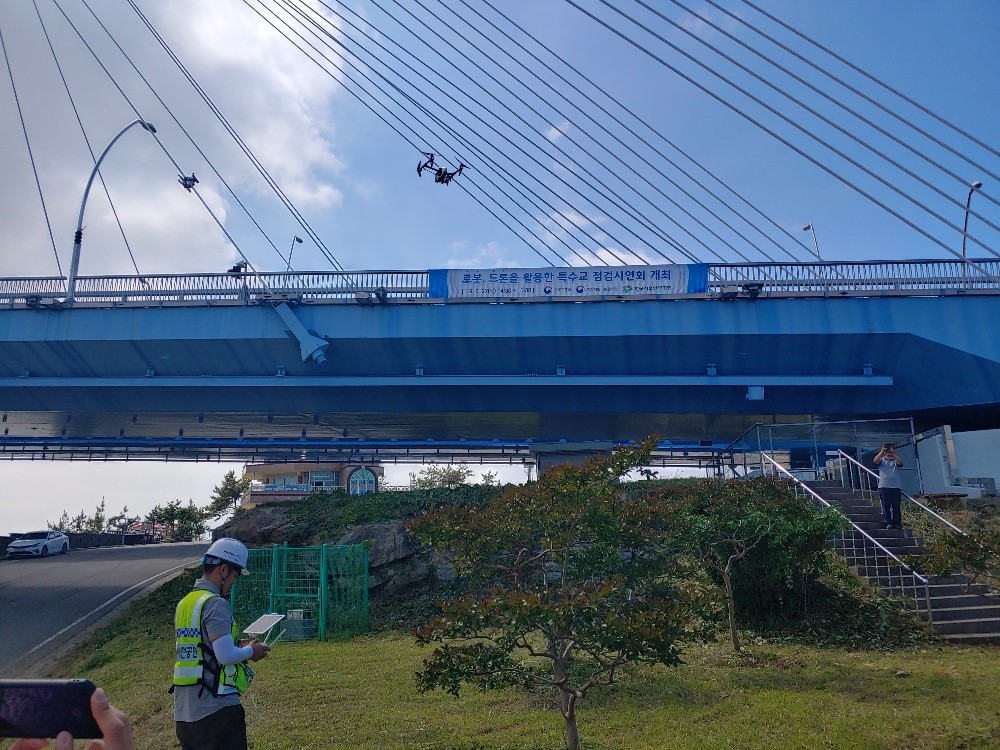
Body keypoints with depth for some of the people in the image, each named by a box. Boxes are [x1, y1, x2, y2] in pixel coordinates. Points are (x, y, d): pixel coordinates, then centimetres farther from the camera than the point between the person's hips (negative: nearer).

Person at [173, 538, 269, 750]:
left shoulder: (185, 604, 11)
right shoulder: (215, 604, -16)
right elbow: (226, 656, -22)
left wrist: (237, 646, 14)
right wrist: (250, 651, -3)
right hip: (216, 708, -8)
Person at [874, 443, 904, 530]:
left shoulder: (896, 461, 15)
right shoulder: (881, 460, 15)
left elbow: (900, 462, -9)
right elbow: (875, 461, -8)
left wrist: (894, 453, -23)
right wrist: (881, 452, -22)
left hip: (896, 487, 0)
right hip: (884, 486, 0)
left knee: (896, 506, 0)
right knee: (886, 506, -4)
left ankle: (897, 523, 5)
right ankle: (888, 523, -3)